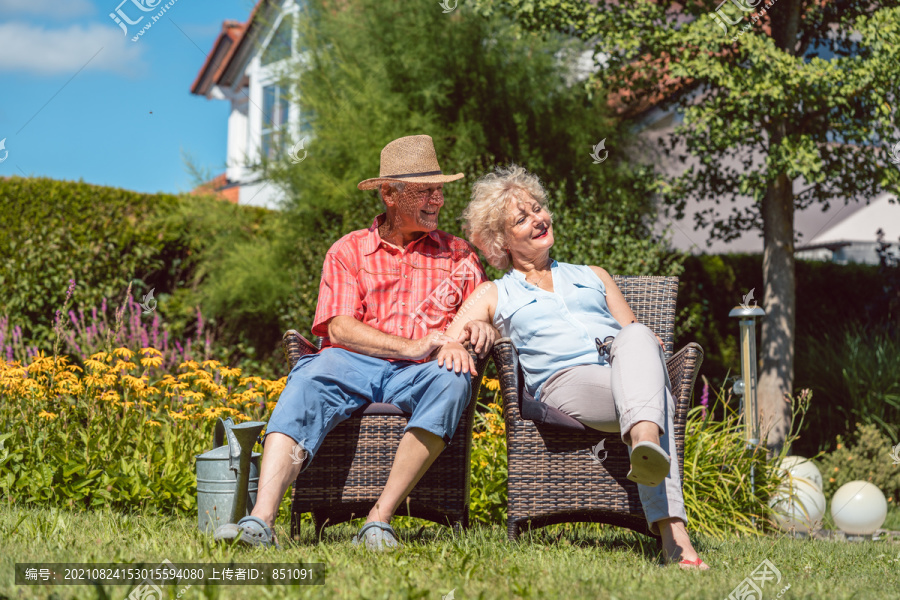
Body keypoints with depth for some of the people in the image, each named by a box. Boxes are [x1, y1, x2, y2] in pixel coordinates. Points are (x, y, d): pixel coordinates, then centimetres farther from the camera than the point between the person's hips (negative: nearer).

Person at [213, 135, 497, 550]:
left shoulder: (459, 255, 21)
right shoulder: (349, 251, 15)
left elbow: (487, 322, 15)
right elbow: (339, 329, 1)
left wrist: (477, 330, -12)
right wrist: (413, 347, -12)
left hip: (417, 375, 1)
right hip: (353, 364, -1)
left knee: (452, 380, -35)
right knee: (308, 380, -34)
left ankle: (380, 519, -35)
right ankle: (261, 520, -49)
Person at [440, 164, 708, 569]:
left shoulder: (593, 276, 35)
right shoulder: (493, 296, 27)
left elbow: (639, 335, 30)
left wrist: (645, 344, 4)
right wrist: (457, 339, -12)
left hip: (625, 369, 3)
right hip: (565, 381, -3)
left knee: (637, 337, -38)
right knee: (656, 396, -37)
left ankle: (645, 442, -65)